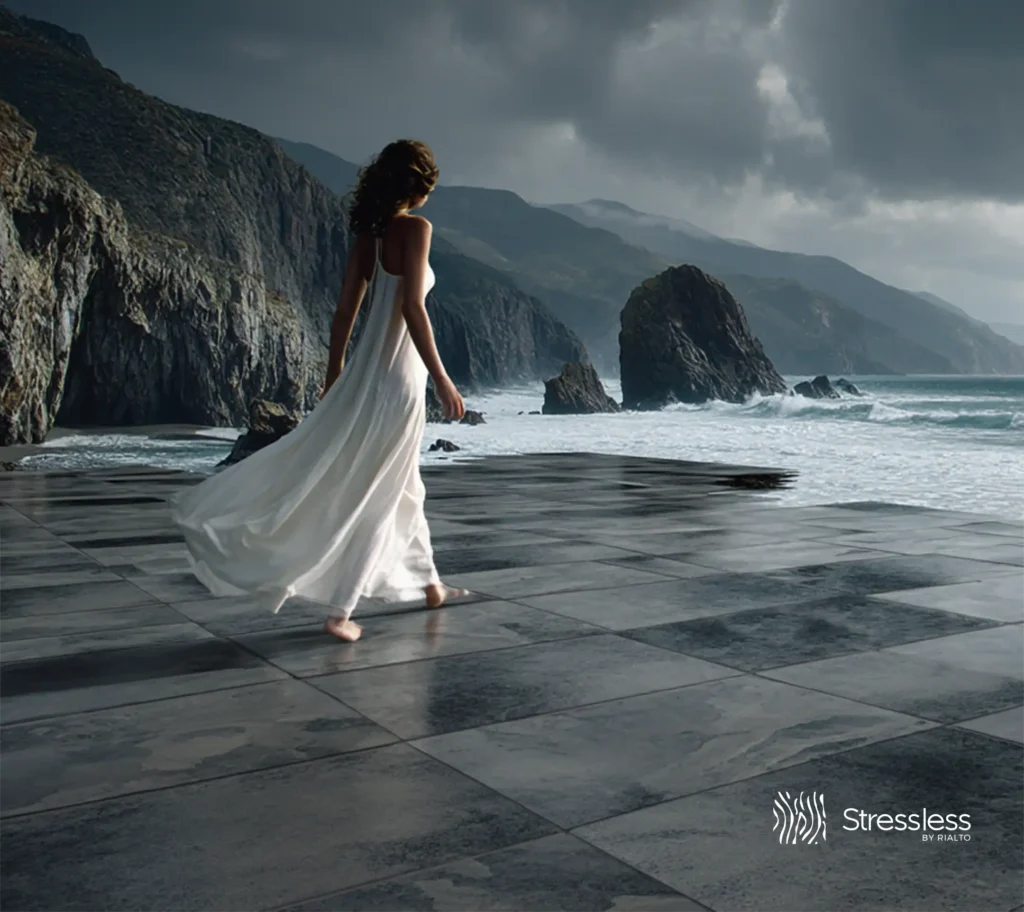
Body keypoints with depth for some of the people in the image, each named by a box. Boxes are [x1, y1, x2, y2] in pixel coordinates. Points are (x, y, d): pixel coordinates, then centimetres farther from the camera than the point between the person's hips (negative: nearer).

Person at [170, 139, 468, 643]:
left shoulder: (368, 236, 10)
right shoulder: (415, 228, -12)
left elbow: (344, 311, 11)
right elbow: (413, 308, -20)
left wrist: (335, 377, 18)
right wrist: (441, 378, -17)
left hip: (366, 371, 8)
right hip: (398, 377, -8)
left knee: (403, 487, 20)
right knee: (375, 495, 1)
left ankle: (428, 584, 35)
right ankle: (340, 612, 5)